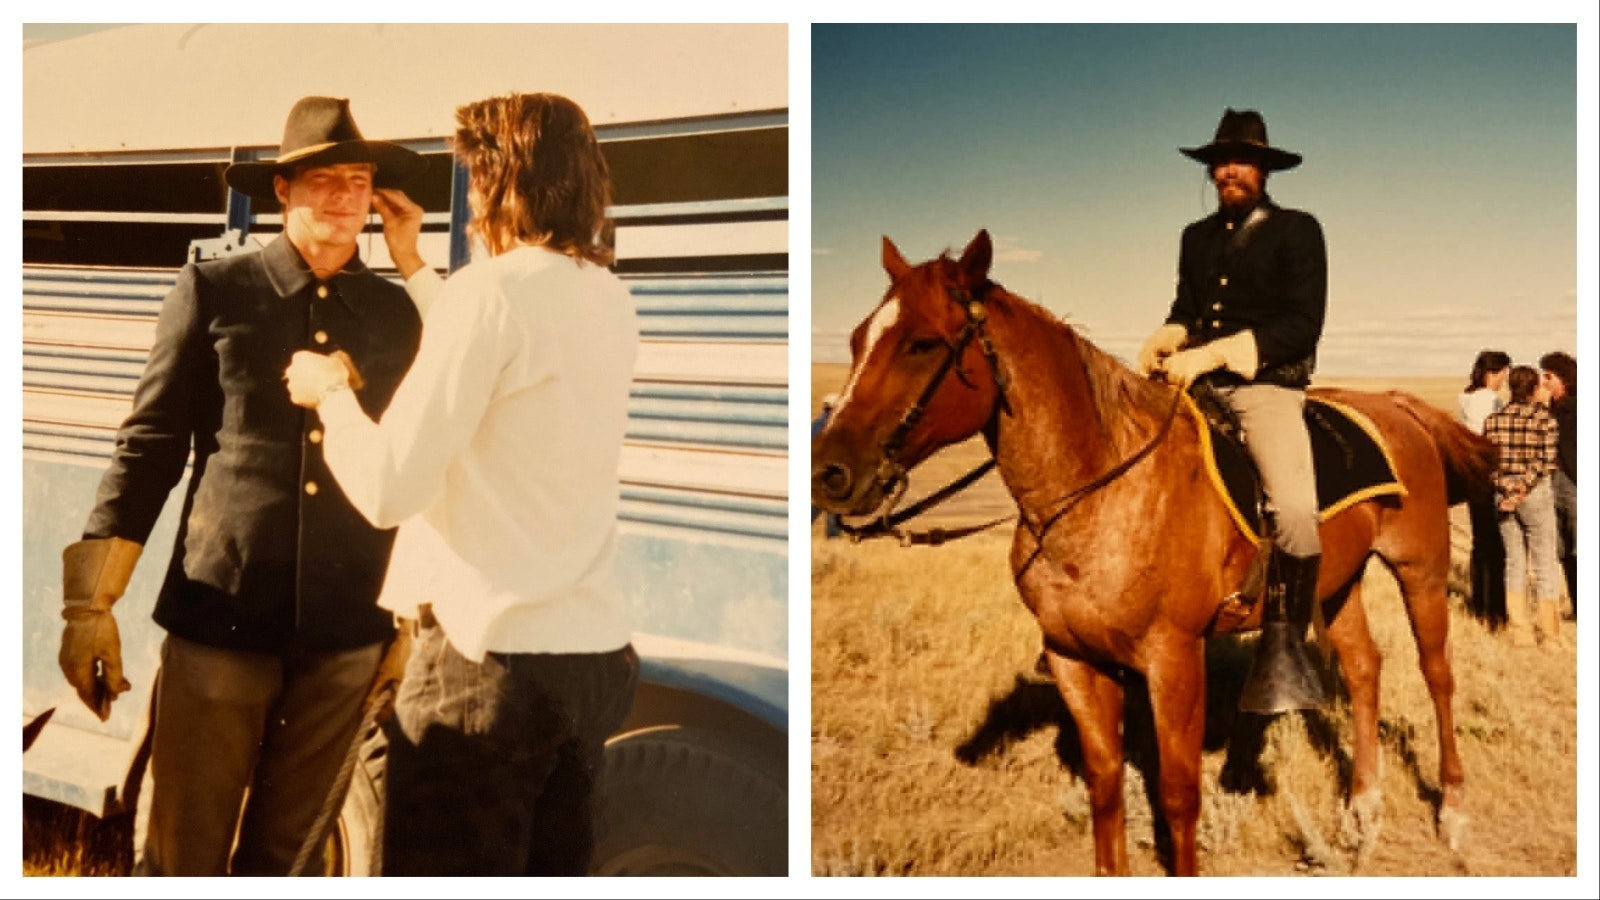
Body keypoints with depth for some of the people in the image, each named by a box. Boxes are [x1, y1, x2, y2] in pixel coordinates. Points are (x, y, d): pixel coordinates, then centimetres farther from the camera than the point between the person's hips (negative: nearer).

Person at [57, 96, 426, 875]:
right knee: (182, 855, 5)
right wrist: (91, 604, -3)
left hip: (346, 630, 2)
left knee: (282, 851, 14)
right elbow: (148, 447, 0)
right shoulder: (213, 289, -1)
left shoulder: (397, 311, 6)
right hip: (219, 616, -2)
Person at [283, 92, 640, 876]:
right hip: (596, 654, 8)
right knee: (555, 870, 17)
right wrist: (412, 266, 31)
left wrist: (329, 391, 3)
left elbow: (388, 488, -15)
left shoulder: (492, 290, -14)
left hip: (489, 656, -8)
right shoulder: (611, 302, 9)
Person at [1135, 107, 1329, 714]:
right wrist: (1161, 345, -1)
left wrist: (1213, 353, -17)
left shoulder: (1298, 231, 2)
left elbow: (1302, 325, -8)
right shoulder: (1197, 236, 19)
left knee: (1295, 510, -29)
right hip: (1196, 386, 6)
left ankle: (1283, 645, -13)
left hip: (1268, 386, -6)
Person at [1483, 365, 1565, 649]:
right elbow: (1544, 460, -15)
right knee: (1545, 564, 4)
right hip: (1536, 493, -4)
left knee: (1514, 561, 12)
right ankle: (1550, 635, 7)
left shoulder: (1493, 420, 4)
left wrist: (1505, 490, -6)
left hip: (1502, 494, 4)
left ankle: (1519, 632, 13)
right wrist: (1523, 489, -15)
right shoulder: (1544, 418, -7)